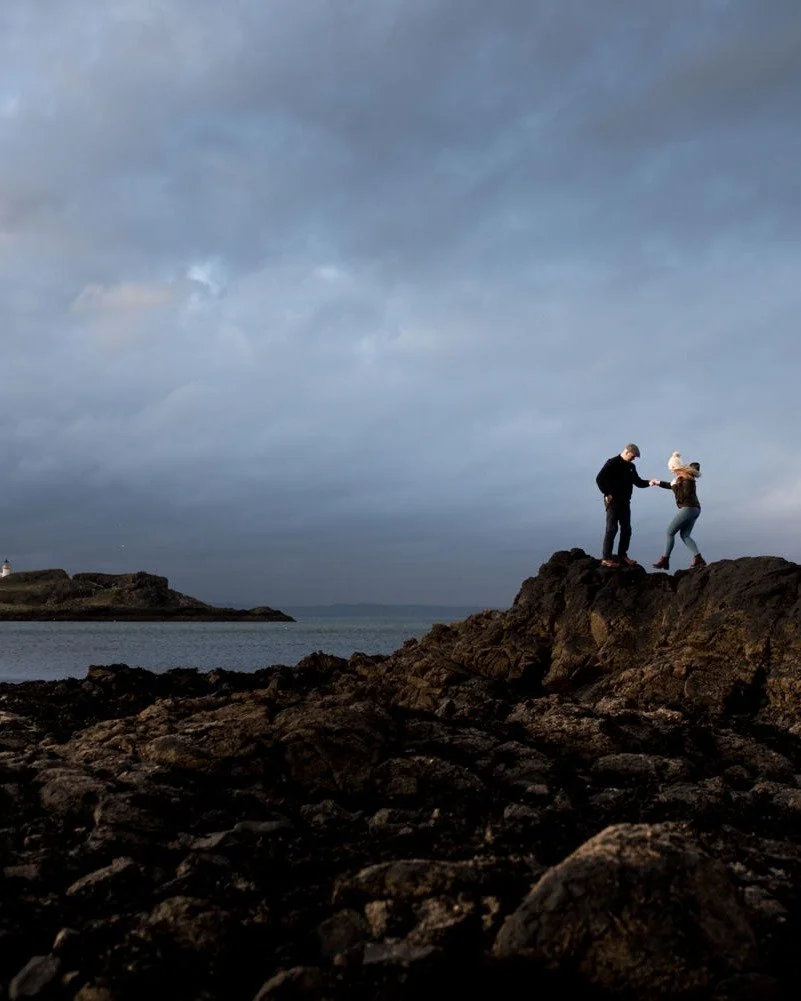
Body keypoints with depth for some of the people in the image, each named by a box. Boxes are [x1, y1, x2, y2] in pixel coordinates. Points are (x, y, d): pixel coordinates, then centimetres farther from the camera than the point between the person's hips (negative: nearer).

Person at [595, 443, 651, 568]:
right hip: (613, 501, -8)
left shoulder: (631, 467, 15)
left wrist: (649, 482, 0)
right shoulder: (612, 463, -9)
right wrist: (607, 494, -15)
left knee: (626, 529, 9)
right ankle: (606, 558, -5)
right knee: (612, 528, -8)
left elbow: (638, 482, 18)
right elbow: (599, 479, -14)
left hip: (625, 502, 8)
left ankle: (622, 556, 18)